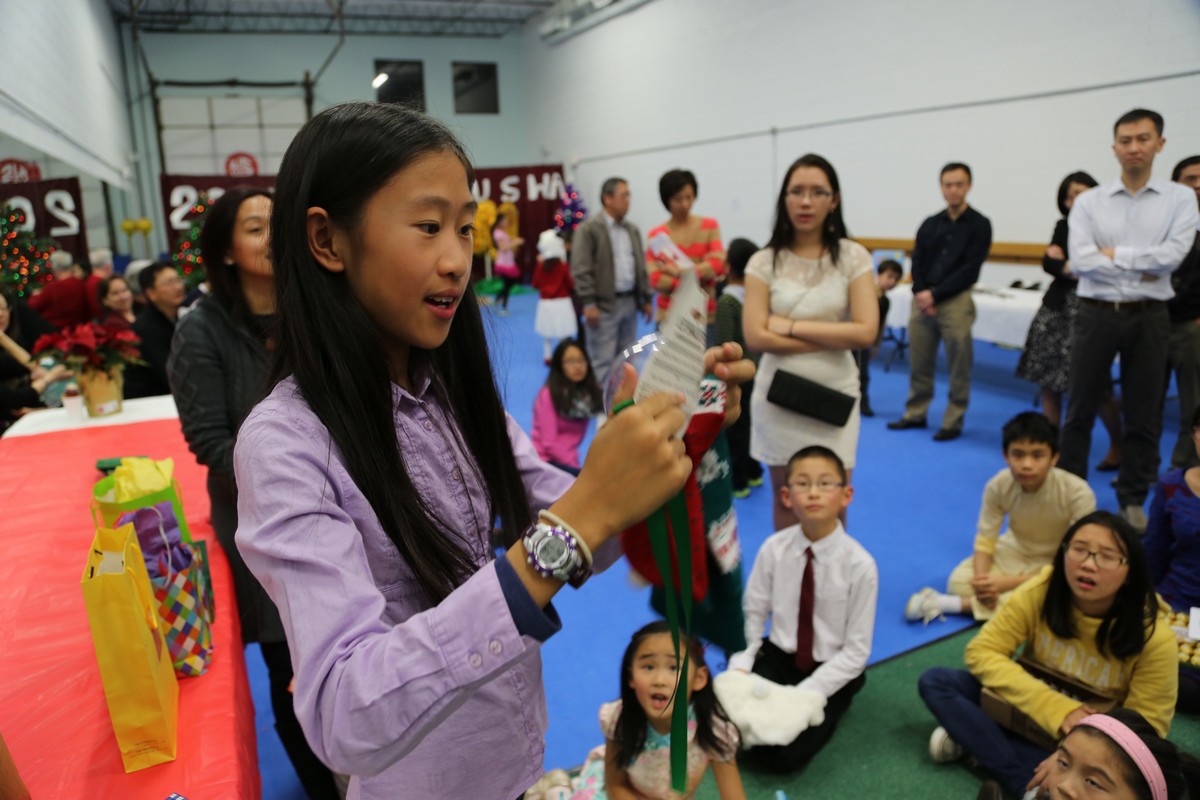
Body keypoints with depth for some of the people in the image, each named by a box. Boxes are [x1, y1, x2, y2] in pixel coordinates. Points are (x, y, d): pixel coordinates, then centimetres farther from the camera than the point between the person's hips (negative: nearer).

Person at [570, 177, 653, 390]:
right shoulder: (588, 229, -7)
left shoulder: (632, 230, 15)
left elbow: (641, 267, 18)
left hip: (630, 302, 7)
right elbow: (581, 269, -12)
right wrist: (589, 304, -17)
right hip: (604, 304, -7)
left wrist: (646, 299, 13)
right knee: (603, 361, -4)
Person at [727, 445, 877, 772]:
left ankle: (829, 709, 7)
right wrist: (740, 669, -16)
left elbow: (856, 652, -13)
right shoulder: (774, 549, -10)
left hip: (831, 669, -2)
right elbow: (752, 614, 0)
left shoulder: (859, 564, -17)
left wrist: (802, 697, -20)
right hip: (777, 657, 3)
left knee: (785, 755, -19)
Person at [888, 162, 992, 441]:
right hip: (922, 300, 4)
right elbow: (917, 263, 8)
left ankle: (953, 422, 9)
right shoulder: (930, 224, 13)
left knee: (959, 366, -1)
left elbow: (970, 269, -6)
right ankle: (915, 414, 20)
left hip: (956, 301, -4)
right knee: (918, 362, 8)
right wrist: (921, 294, -9)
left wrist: (935, 294, -11)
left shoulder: (979, 225, 2)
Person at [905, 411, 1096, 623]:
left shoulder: (1077, 493, -30)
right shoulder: (999, 485, -22)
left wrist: (1011, 582, -35)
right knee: (959, 582, -22)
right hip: (1014, 551, 2)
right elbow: (985, 540, -13)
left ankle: (942, 604, -25)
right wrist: (984, 581, -35)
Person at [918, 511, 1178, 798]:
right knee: (934, 682, -19)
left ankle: (974, 739, -18)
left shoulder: (1154, 636, -24)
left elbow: (1146, 728, -16)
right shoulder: (1040, 591, -23)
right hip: (1029, 709, 1)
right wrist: (1056, 707, -31)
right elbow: (981, 652, -20)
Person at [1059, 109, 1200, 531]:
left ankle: (1133, 500, 23)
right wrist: (1140, 269, -10)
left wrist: (1115, 253, -11)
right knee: (1080, 411, 6)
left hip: (1148, 317, 1)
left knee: (1143, 416, 9)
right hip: (1097, 314, 0)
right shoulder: (1089, 201, 1)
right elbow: (1080, 260, -11)